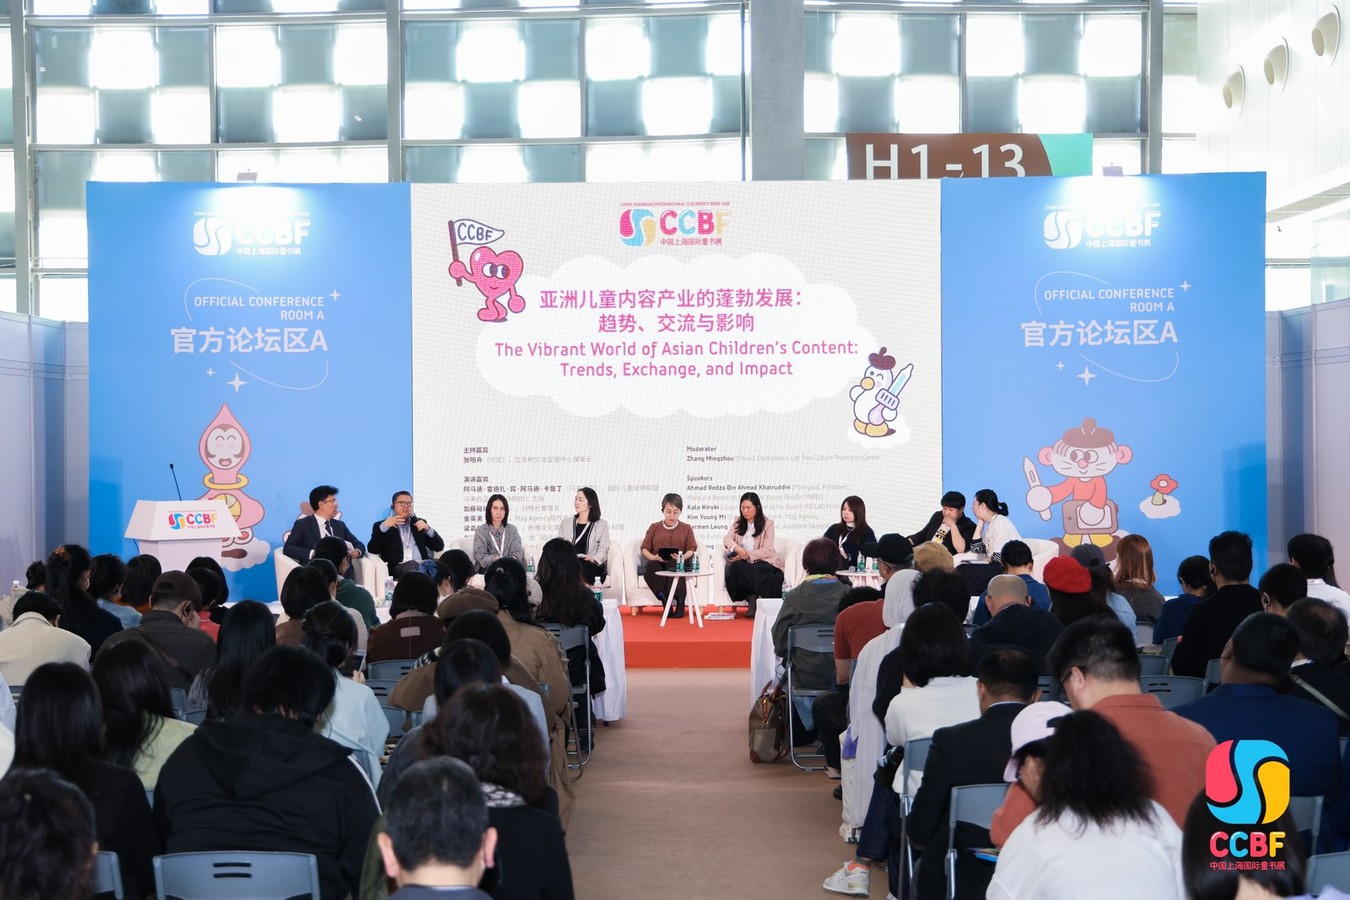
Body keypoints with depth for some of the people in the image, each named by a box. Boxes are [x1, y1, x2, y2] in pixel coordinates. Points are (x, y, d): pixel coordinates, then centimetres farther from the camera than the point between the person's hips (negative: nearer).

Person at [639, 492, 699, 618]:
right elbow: (644, 548, 11)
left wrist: (682, 557, -17)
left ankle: (678, 601, -36)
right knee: (650, 566, -37)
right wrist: (653, 557, -11)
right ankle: (664, 599, -38)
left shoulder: (686, 528, 16)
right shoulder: (654, 527, 18)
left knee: (674, 565, -40)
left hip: (676, 564, -1)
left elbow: (691, 549, 6)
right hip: (657, 564, 1)